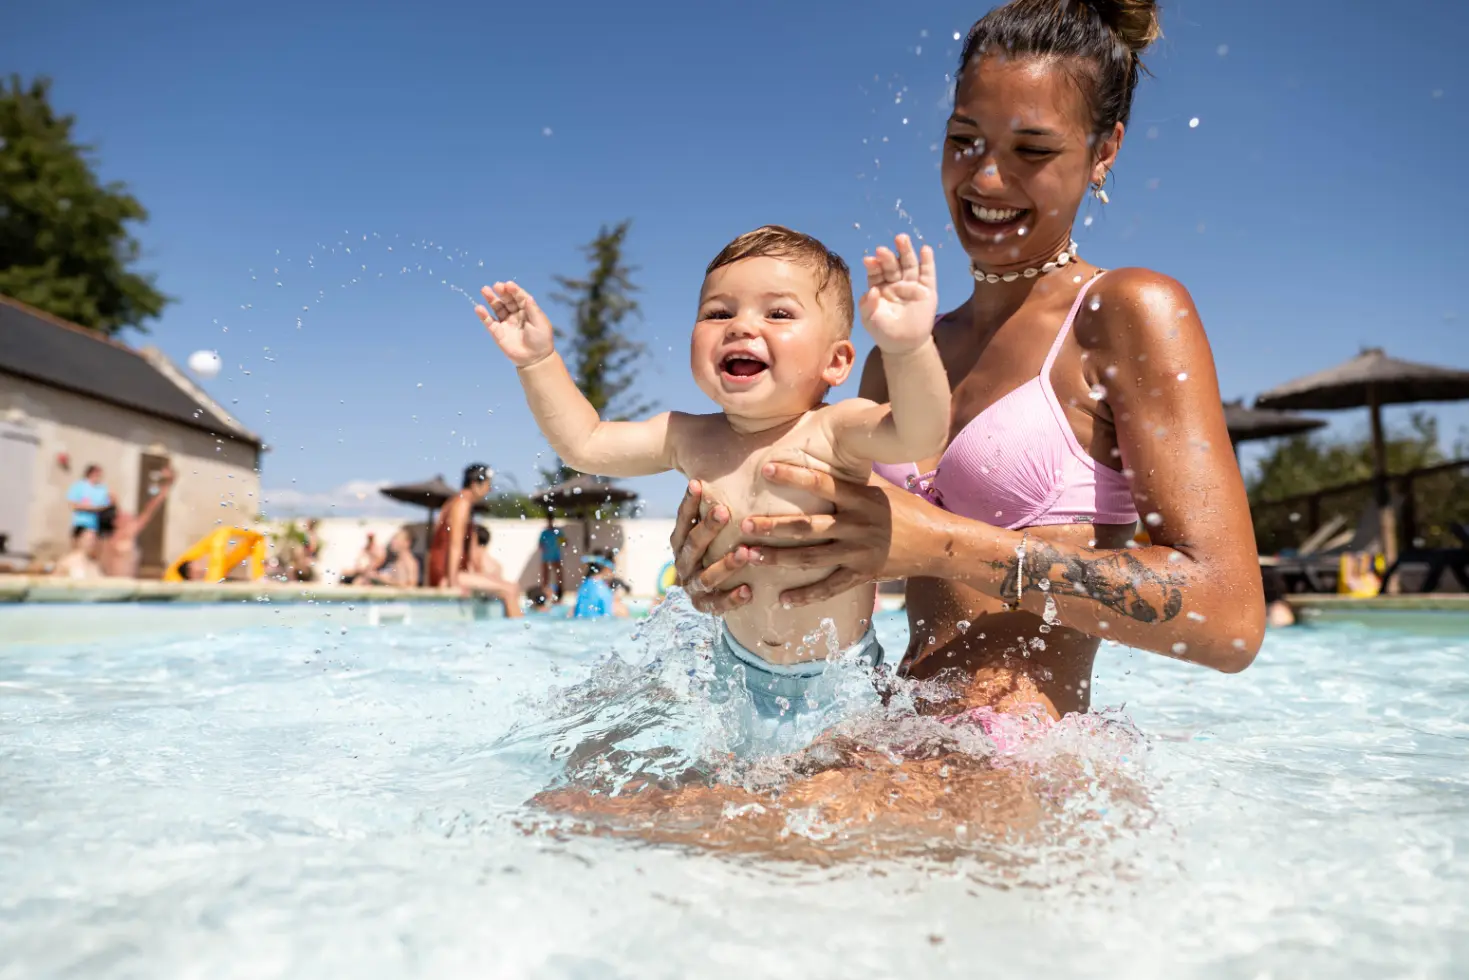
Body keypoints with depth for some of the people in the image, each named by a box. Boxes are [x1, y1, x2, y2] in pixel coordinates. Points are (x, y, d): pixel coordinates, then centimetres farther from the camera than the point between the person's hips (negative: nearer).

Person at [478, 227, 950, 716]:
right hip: (739, 666, 4)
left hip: (842, 676, -4)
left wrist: (909, 345, -60)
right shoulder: (690, 439, -6)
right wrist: (538, 360, -2)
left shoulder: (834, 432, -22)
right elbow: (583, 444, 6)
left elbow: (919, 435, -42)